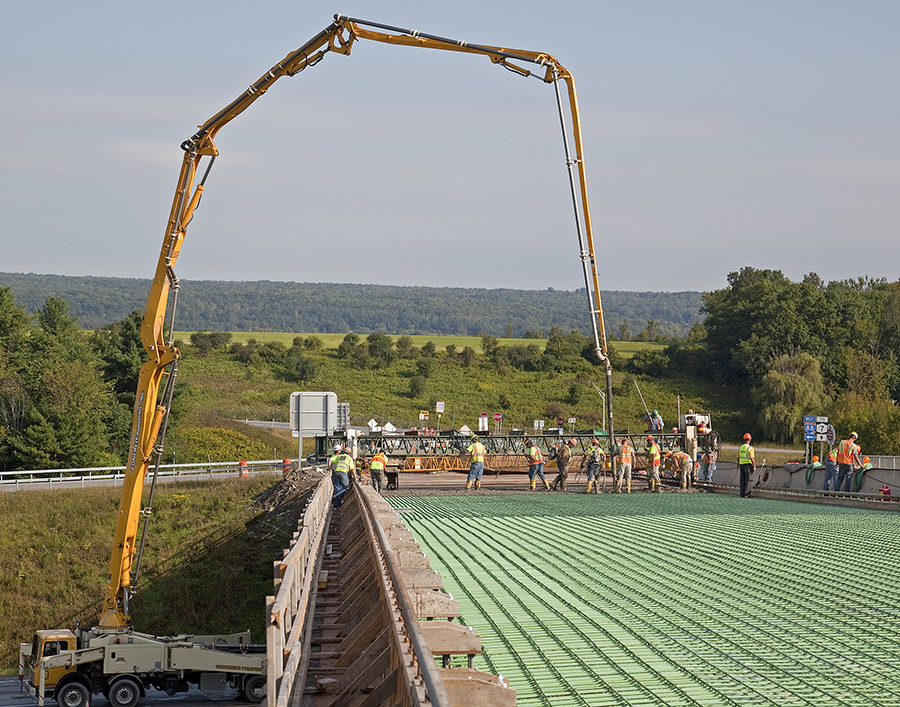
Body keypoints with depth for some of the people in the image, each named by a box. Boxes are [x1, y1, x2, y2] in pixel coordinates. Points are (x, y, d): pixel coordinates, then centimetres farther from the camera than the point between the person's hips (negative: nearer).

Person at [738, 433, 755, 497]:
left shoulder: (740, 448, 7)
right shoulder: (750, 448, -12)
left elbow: (738, 458, 12)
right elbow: (752, 458, -15)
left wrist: (738, 465, 21)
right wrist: (754, 466, -9)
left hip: (741, 465, 6)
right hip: (748, 465, -6)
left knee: (742, 480, 10)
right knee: (747, 480, -1)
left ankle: (742, 494, 11)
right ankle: (746, 494, -3)